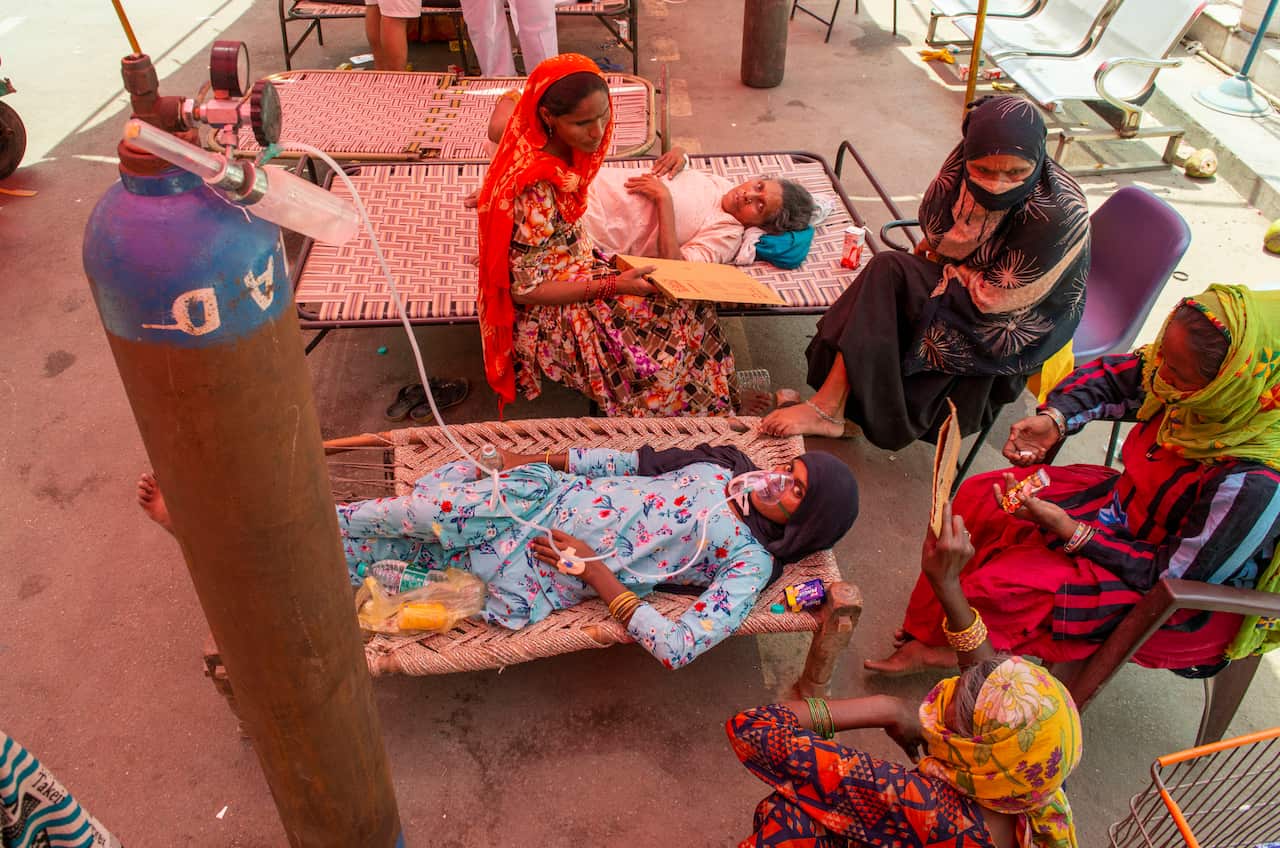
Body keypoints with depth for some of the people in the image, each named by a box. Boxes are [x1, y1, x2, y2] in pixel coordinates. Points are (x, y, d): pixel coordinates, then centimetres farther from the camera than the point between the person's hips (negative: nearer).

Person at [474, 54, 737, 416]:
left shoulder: (562, 151, -6)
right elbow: (525, 290, -25)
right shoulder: (535, 190, -32)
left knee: (688, 308, -1)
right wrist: (612, 286, -25)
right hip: (551, 317, -8)